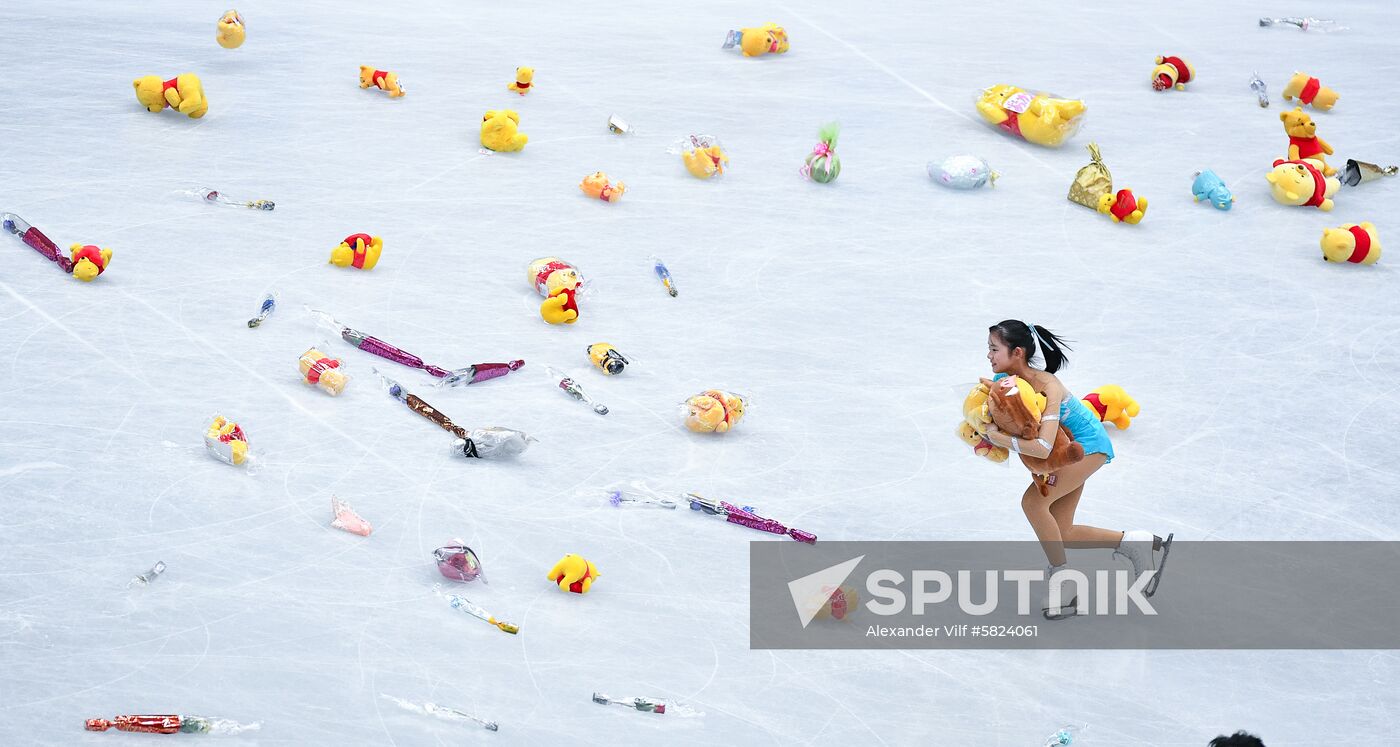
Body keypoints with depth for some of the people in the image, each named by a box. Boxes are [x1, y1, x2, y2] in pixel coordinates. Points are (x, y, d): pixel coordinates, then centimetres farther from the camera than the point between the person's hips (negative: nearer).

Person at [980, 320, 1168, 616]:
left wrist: (997, 437, -37)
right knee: (1059, 534, 5)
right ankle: (1134, 542, 20)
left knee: (1033, 501, -24)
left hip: (1088, 446, -8)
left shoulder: (1047, 387, -35)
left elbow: (1043, 448, -45)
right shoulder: (1006, 380, -14)